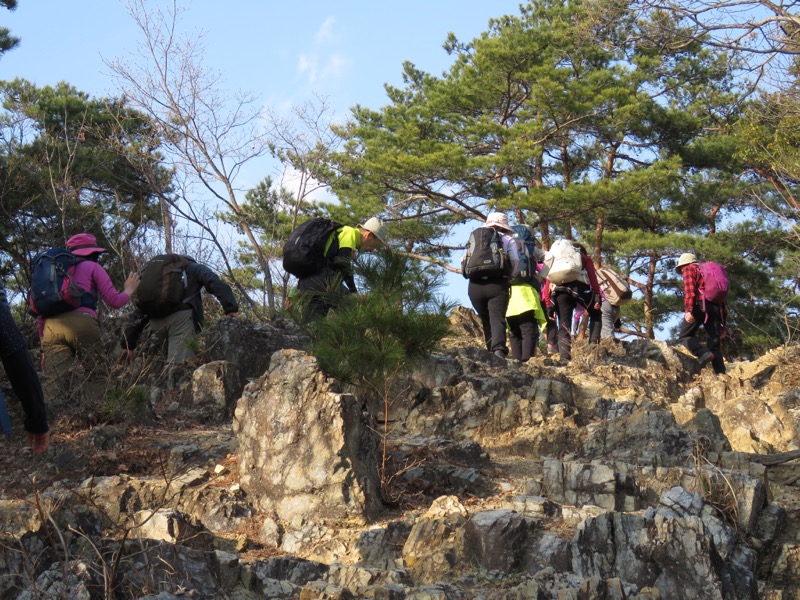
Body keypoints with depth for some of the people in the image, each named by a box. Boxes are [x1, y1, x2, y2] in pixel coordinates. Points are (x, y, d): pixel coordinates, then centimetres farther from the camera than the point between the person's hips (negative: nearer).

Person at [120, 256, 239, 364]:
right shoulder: (194, 268, 26)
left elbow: (138, 312, 28)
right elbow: (216, 283, 3)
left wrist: (128, 345, 25)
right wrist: (231, 309, -10)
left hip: (156, 320, 5)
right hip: (181, 315, -5)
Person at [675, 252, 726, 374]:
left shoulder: (689, 268, 13)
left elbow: (689, 290, -7)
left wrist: (688, 310, -18)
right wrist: (722, 325, 27)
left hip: (700, 305, -6)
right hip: (716, 307, 6)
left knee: (684, 335, 1)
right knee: (714, 343, 4)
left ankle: (704, 353, -23)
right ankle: (721, 373, -11)